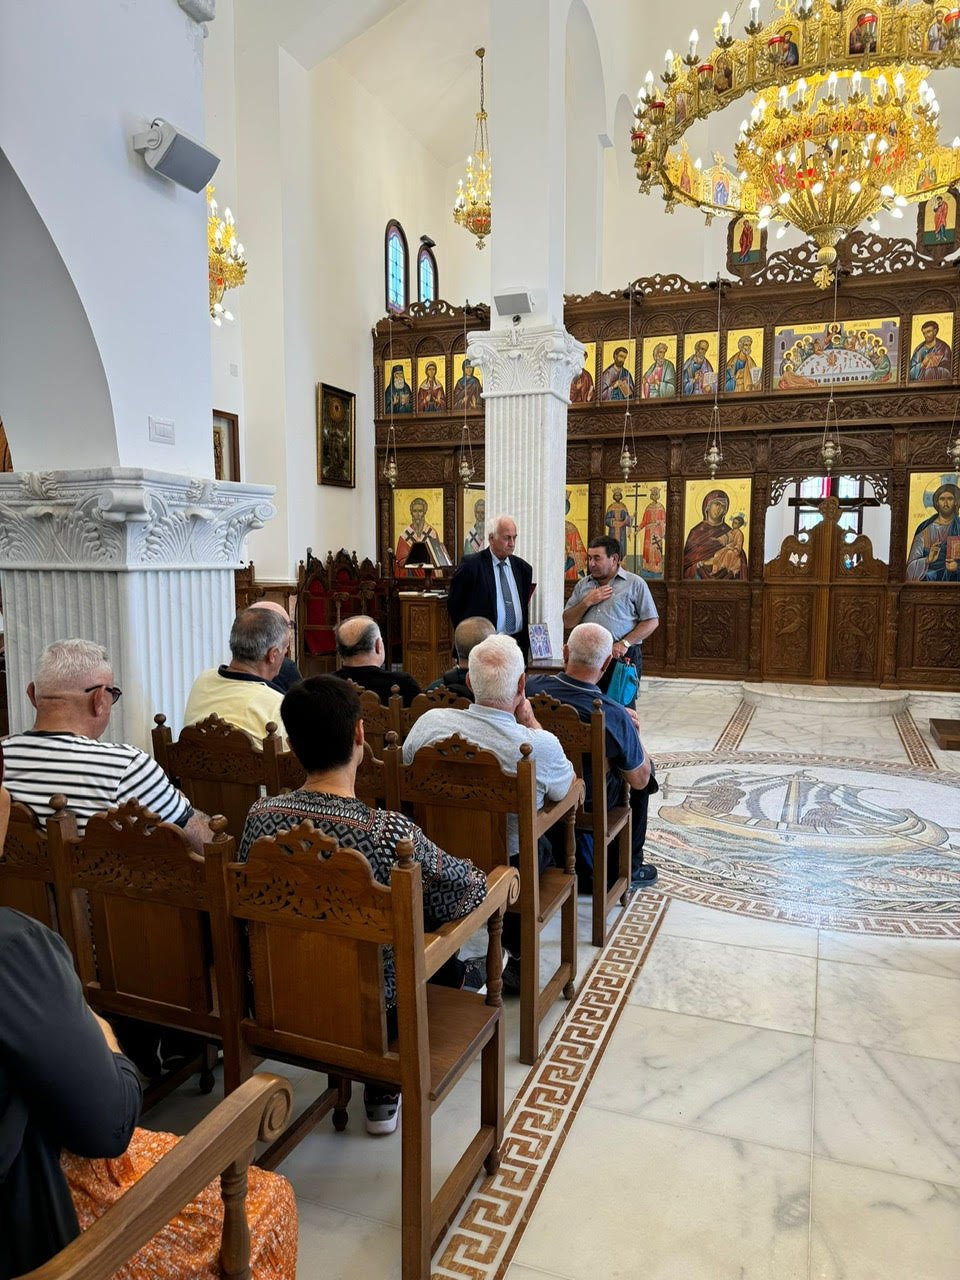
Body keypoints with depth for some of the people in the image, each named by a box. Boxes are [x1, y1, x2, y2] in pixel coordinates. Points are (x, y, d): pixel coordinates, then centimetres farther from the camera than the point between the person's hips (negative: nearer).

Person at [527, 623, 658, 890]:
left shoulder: (531, 688, -20)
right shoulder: (614, 716, -30)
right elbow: (640, 780, -14)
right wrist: (634, 731, 1)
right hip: (592, 804, -3)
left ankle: (587, 866, 38)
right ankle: (629, 868, 35)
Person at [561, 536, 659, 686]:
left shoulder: (635, 583, 4)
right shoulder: (582, 585, 16)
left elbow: (652, 622, 0)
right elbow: (568, 622, 13)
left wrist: (625, 643, -11)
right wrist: (587, 602, -2)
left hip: (623, 657, -3)